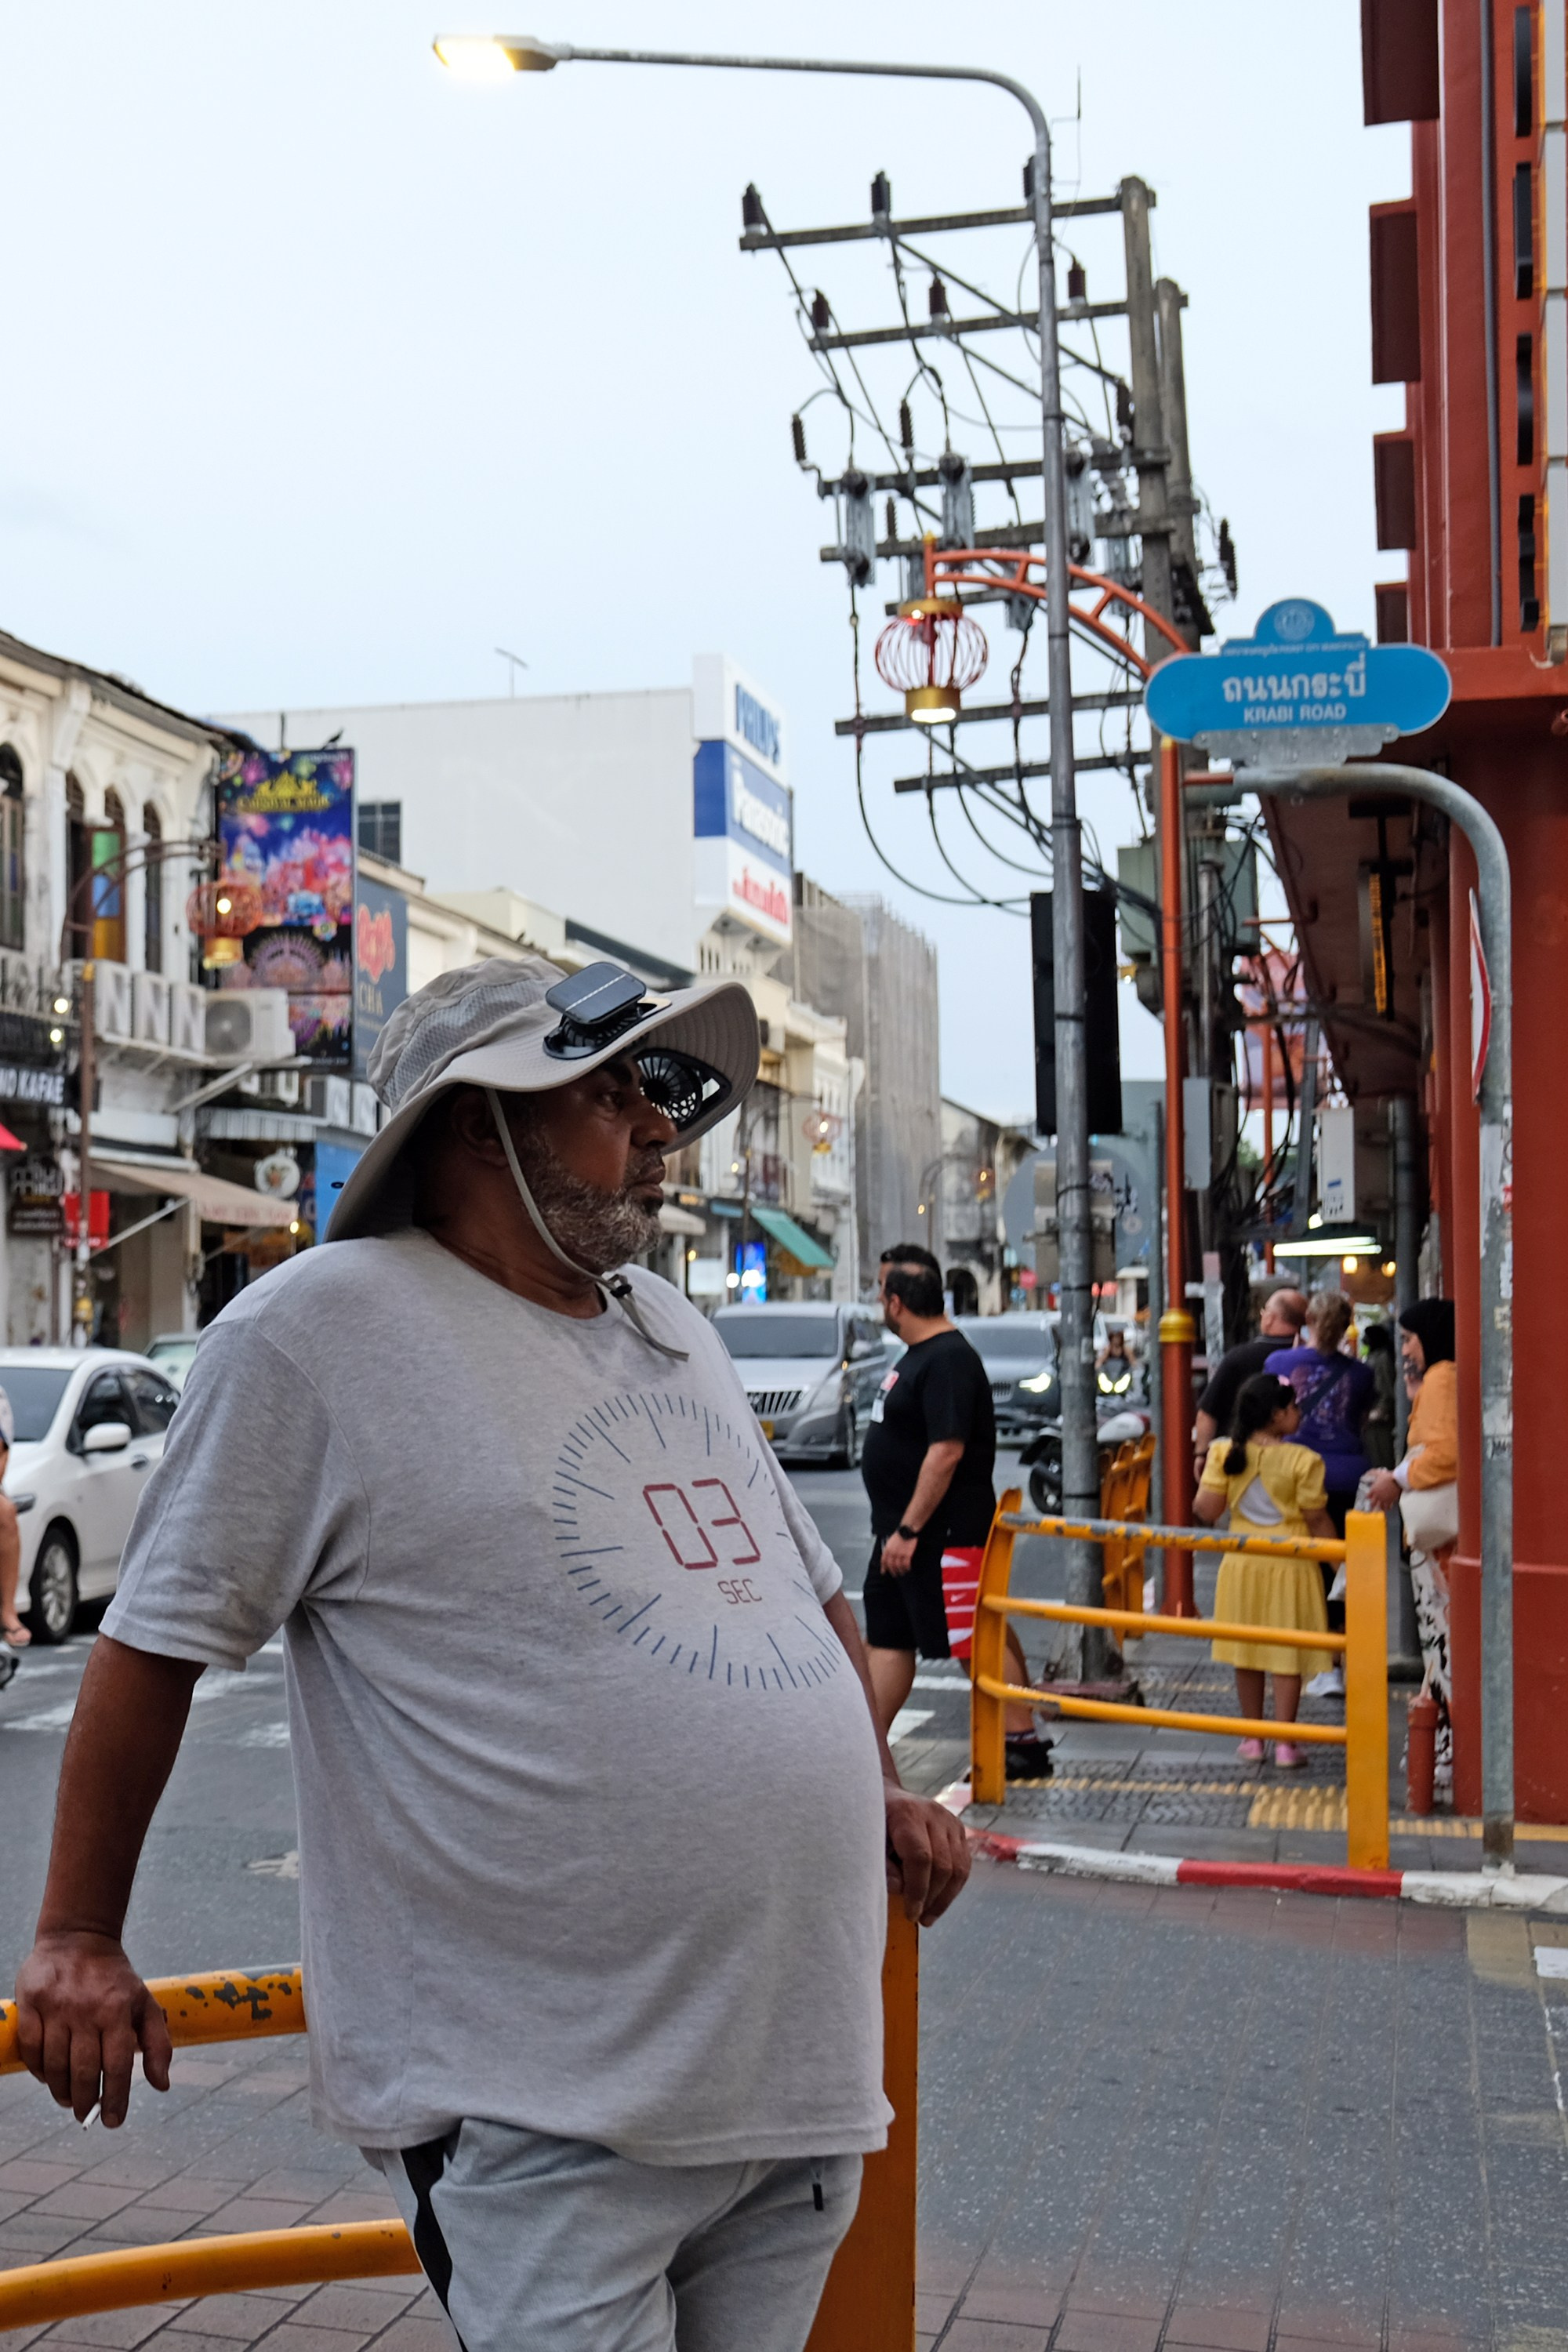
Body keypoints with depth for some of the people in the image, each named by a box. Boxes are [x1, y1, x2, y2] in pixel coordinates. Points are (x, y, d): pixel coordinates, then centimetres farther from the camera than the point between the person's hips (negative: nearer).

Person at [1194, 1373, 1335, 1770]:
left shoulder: (1224, 1454, -5)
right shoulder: (1303, 1461, -14)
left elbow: (1206, 1510, -6)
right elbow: (1317, 1519, -10)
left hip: (1242, 1562, 3)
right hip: (1290, 1563, -3)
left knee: (1247, 1653, 14)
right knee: (1287, 1656, 5)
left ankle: (1252, 1737, 21)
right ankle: (1285, 1742, 6)